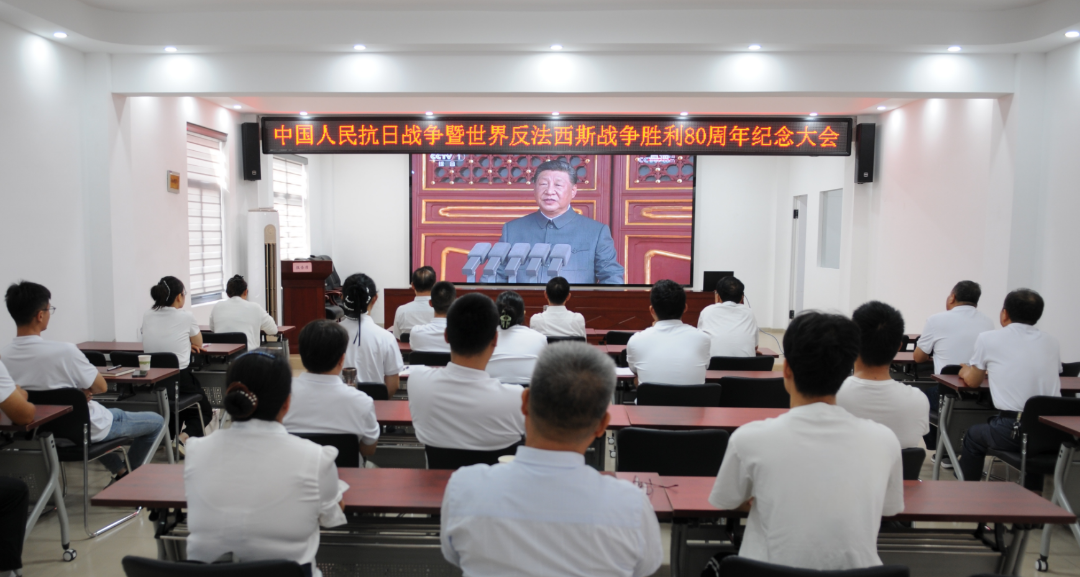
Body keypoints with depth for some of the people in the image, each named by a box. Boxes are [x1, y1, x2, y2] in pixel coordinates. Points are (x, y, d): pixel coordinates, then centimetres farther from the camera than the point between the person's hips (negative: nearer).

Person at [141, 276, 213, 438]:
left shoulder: (146, 316, 2)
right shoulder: (186, 317, -11)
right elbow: (199, 343, 7)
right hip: (179, 381, -6)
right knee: (205, 412, 20)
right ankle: (187, 436, -10)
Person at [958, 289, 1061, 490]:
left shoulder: (988, 339, -2)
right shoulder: (1051, 342, 9)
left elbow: (972, 381, 11)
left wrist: (966, 370, 35)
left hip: (1014, 431, -4)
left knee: (973, 436, 26)